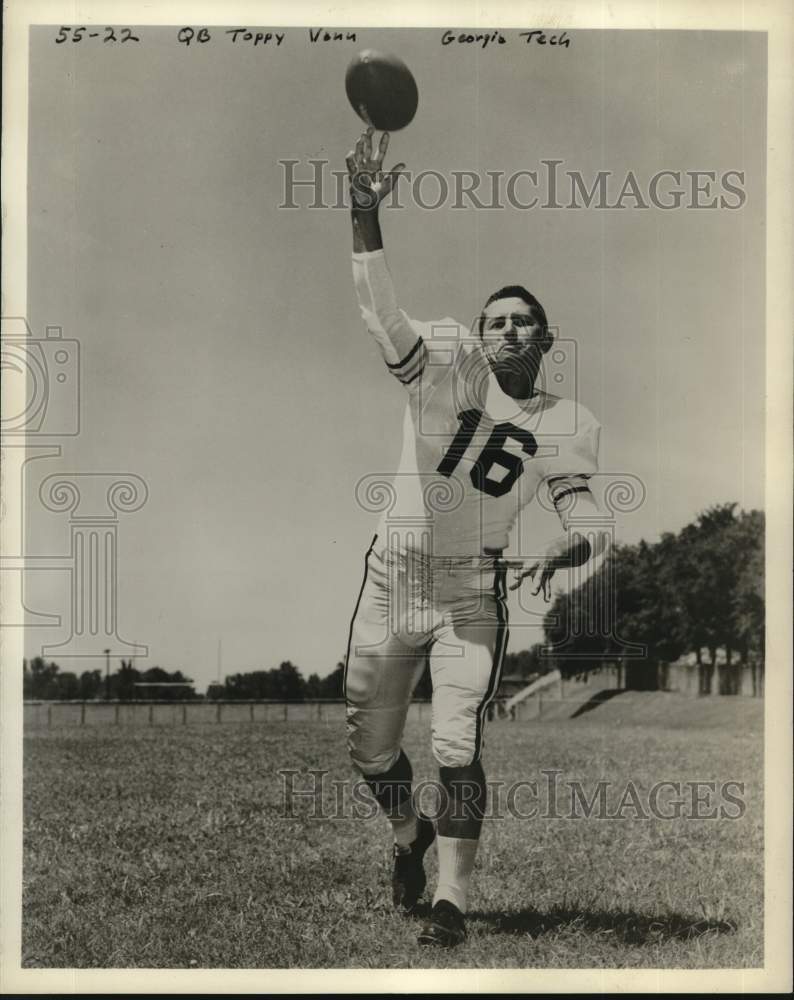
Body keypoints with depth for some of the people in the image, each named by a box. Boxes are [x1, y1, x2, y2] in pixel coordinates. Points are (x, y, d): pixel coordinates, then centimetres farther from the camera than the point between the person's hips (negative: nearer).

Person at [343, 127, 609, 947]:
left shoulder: (568, 424, 1)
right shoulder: (448, 366, -5)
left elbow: (587, 523, -6)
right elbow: (380, 312, -21)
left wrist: (560, 553, -31)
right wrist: (365, 215, -35)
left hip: (474, 590, 0)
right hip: (392, 576, 1)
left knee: (456, 745, -14)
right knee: (369, 747, 9)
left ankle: (451, 900, -2)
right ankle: (409, 836, 40)